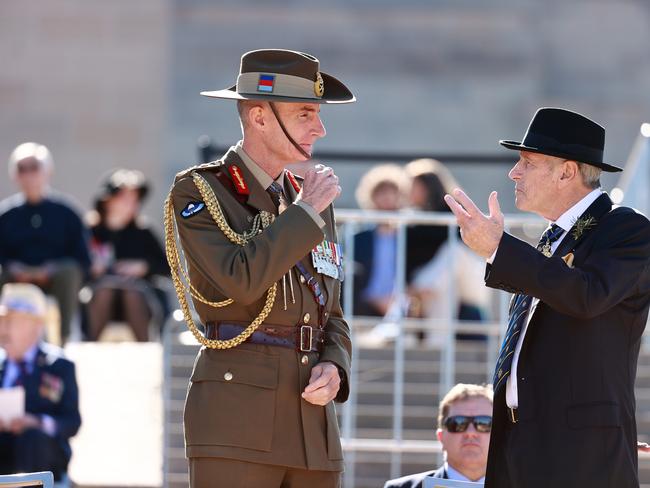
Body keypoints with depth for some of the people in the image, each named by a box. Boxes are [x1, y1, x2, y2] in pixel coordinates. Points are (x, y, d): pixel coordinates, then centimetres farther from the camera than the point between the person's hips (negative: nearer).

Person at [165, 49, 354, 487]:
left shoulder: (309, 198, 17)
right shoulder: (199, 191, -2)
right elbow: (241, 279, -19)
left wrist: (333, 369, 1)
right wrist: (305, 213, -9)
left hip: (311, 416, 6)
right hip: (238, 416, -6)